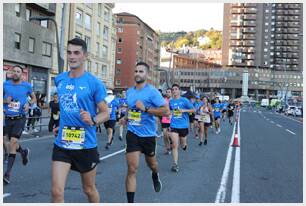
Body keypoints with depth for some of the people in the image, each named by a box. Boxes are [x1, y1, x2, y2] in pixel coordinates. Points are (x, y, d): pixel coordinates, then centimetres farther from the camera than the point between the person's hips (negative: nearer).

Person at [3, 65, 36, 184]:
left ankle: (8, 173, -10)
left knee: (13, 142, -14)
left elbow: (34, 98, 14)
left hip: (20, 119, -3)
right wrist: (5, 101, -13)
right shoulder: (5, 84, 2)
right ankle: (24, 152, 49)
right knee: (12, 143, 14)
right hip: (8, 118, 3)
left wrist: (28, 104, -6)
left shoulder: (27, 86, 0)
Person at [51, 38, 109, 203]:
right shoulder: (59, 80, 4)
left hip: (86, 145, -3)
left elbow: (105, 113, -8)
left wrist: (93, 120, -27)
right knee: (56, 191, -5)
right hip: (61, 144, 3)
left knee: (89, 189, 15)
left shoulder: (94, 83, -10)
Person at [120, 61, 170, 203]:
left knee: (151, 163, 23)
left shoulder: (152, 92, -13)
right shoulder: (129, 92, 5)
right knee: (132, 169, -9)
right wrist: (126, 118, 7)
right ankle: (130, 202, -3)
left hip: (148, 135, -2)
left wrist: (145, 108, -26)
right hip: (133, 134, 2)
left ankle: (155, 176, 60)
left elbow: (166, 111, -20)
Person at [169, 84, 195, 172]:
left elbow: (194, 110, -6)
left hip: (183, 125, -1)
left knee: (183, 145, 16)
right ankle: (175, 164, -6)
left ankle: (184, 144, 53)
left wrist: (184, 110, -19)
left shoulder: (184, 100, -6)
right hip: (174, 125, 1)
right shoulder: (171, 101, 4)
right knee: (175, 145, -11)